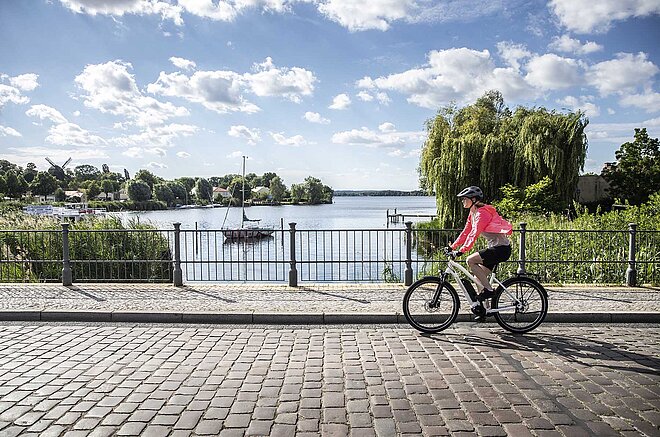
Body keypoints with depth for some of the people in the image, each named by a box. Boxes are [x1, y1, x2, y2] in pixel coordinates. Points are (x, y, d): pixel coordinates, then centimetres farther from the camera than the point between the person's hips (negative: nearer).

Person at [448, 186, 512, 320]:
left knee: (470, 260, -20)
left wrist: (461, 250, -33)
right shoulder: (472, 214, 11)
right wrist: (453, 246, 7)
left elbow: (474, 234, -28)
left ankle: (489, 290, -10)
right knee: (479, 276, 8)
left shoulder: (482, 212, -18)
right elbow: (466, 233, 14)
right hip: (495, 248, 10)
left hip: (501, 248, -10)